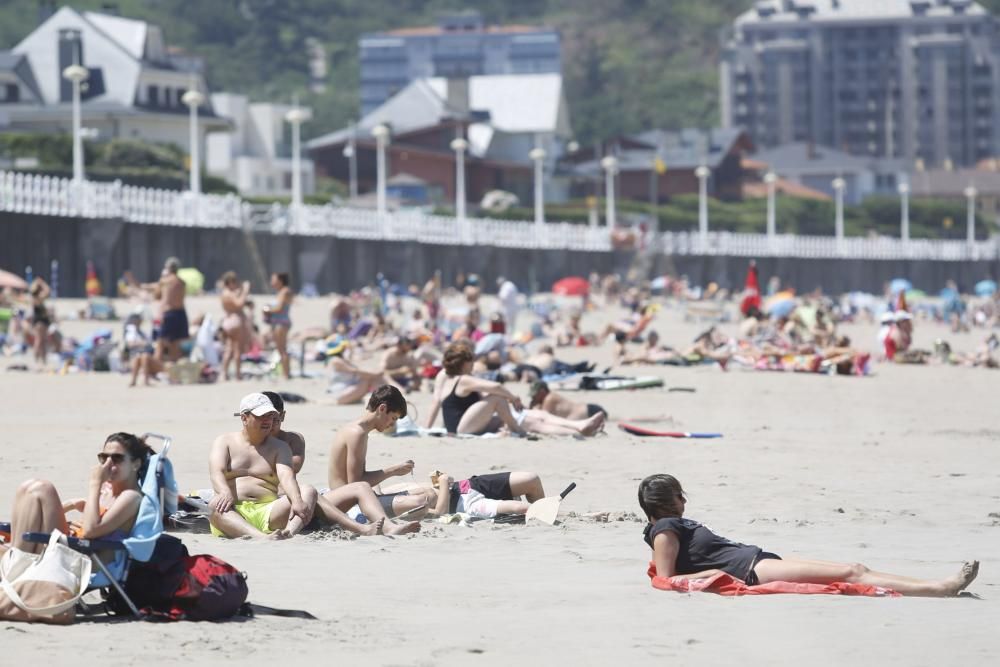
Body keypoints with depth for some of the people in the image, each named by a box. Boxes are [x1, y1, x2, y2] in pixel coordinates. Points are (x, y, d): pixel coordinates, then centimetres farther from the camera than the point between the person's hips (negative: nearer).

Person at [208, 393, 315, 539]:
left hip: (266, 513, 2)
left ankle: (289, 531, -53)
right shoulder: (225, 442, 13)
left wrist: (297, 502, -26)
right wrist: (226, 493, -31)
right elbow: (216, 472, -7)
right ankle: (261, 538, -61)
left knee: (309, 492, -20)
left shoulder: (279, 447, 17)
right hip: (232, 514, -2)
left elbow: (286, 476, -3)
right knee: (214, 504, -36)